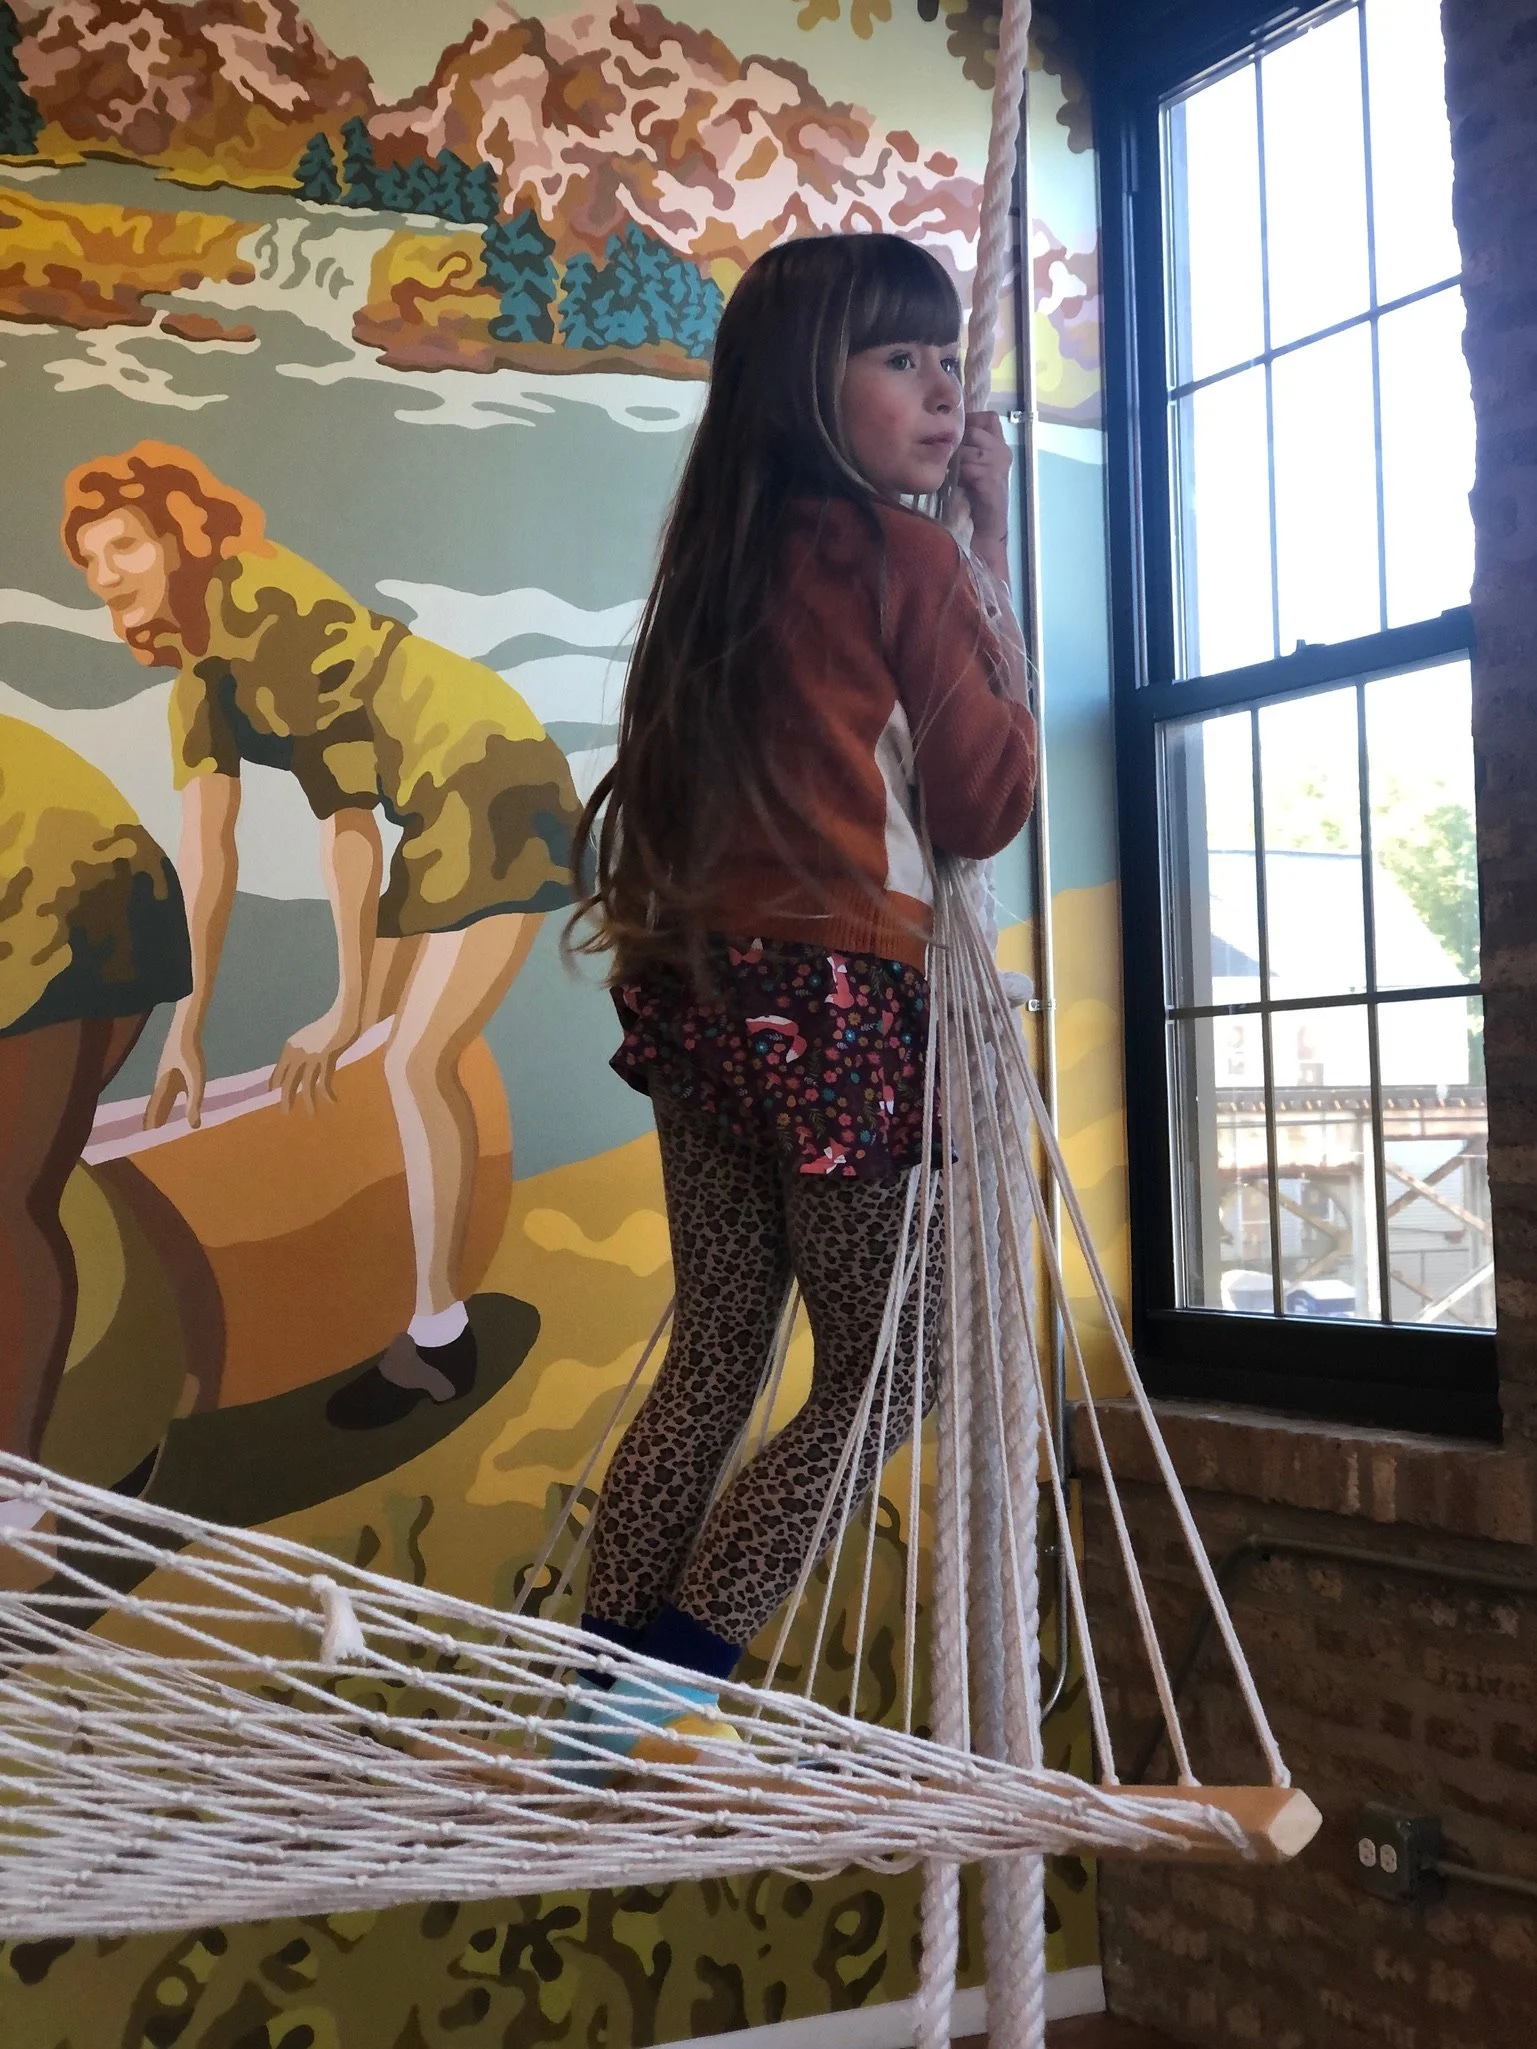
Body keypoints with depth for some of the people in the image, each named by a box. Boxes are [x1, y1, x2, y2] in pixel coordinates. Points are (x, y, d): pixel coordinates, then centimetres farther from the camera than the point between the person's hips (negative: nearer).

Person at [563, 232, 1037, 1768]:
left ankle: (605, 1694, 20)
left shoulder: (736, 553, 14)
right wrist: (994, 553, 3)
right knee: (881, 1373, 8)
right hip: (839, 1006, -7)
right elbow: (985, 804, -2)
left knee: (712, 1360, 15)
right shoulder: (904, 552, -6)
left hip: (701, 989, 7)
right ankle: (673, 1679, 6)